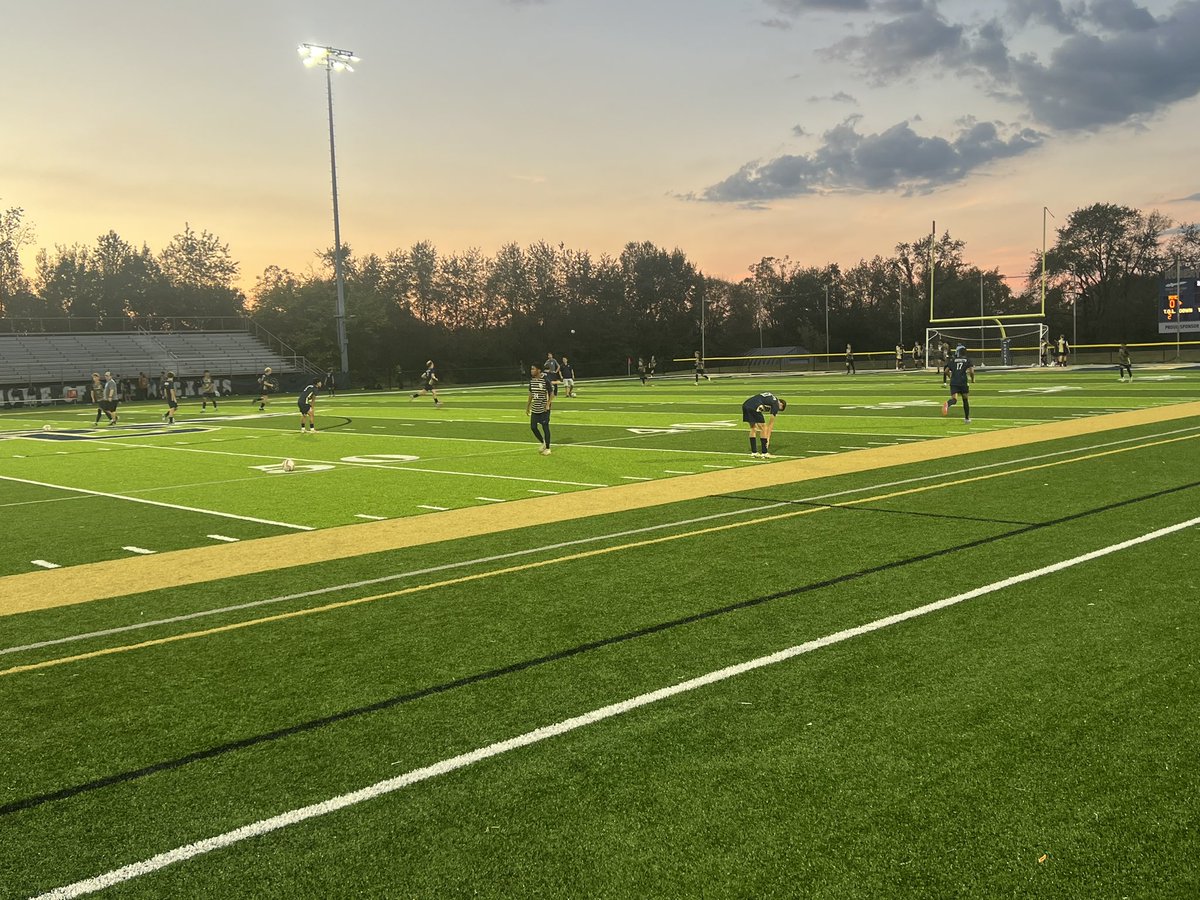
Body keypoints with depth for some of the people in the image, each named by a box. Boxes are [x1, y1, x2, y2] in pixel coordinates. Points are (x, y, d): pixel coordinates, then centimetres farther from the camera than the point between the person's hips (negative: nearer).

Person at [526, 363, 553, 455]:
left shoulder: (545, 380, -13)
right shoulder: (531, 380, 6)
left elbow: (551, 394, -9)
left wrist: (548, 404, -21)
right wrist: (528, 407, 17)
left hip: (544, 409, -6)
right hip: (535, 409, 6)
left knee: (545, 427, -1)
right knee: (533, 427, 5)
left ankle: (547, 448, 11)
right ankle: (543, 443, 27)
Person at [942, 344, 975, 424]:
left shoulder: (952, 361, 14)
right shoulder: (968, 361, 8)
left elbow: (946, 371, 10)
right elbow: (971, 371, -6)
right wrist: (973, 379, 11)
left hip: (953, 382, 1)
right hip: (963, 382, -1)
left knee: (954, 399, -11)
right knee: (965, 400, 16)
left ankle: (948, 404, -49)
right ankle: (967, 418, 24)